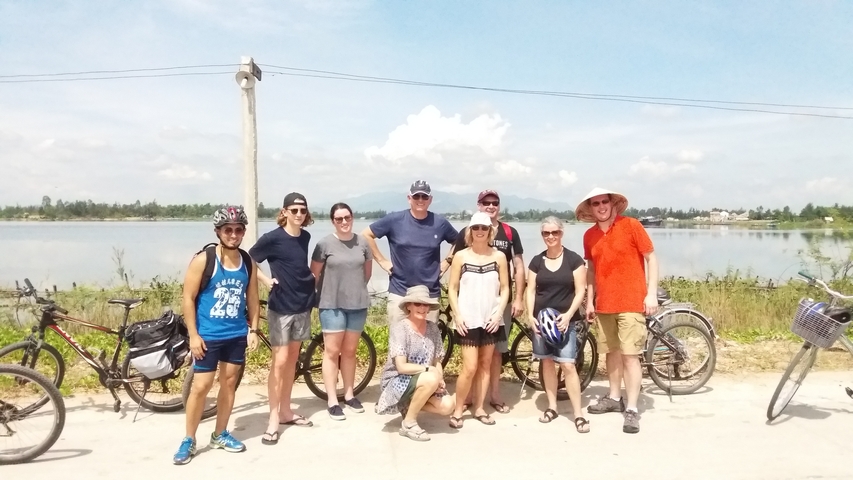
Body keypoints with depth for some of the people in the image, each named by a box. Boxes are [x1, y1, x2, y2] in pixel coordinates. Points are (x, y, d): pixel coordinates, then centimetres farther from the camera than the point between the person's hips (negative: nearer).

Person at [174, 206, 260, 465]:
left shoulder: (248, 263, 2)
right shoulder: (203, 260, -11)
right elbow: (188, 298, -10)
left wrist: (253, 329, 3)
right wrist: (193, 334, -13)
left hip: (237, 335, 4)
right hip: (207, 336, -4)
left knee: (229, 383, 13)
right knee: (201, 386, 0)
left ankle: (220, 435, 29)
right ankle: (189, 440, 17)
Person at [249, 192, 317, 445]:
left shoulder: (305, 237, 5)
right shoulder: (272, 238, -13)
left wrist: (311, 279, 7)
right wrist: (265, 279, -12)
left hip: (303, 305, 6)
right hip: (281, 307, -6)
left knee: (293, 358, 12)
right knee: (280, 360, -5)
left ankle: (285, 411, 23)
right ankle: (273, 419, 4)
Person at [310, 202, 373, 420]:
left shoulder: (362, 243, 2)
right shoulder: (325, 244, -7)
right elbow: (314, 273, -1)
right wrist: (322, 294, 4)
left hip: (357, 304, 3)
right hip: (332, 304, -3)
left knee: (349, 351, 14)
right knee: (332, 351, 2)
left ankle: (349, 395, 26)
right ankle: (332, 401, 8)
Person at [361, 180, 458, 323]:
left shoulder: (440, 223, 1)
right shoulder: (394, 220, -5)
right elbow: (366, 235, 2)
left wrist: (446, 262, 5)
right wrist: (381, 260, -2)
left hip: (430, 294, 1)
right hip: (399, 292, -1)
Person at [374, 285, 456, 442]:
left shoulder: (433, 328, 0)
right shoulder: (399, 328, -17)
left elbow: (437, 362, 3)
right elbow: (401, 367, -22)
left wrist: (440, 378, -16)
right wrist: (429, 369, -23)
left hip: (421, 383, 6)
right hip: (397, 382, -6)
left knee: (447, 406, -18)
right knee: (431, 379, -32)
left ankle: (409, 406, 8)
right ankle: (409, 423, -12)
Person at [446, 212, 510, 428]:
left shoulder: (499, 257, 2)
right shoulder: (460, 256, -2)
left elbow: (505, 288, 4)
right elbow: (452, 289, 0)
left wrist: (498, 313, -7)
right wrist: (457, 315, -8)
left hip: (490, 319, 2)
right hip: (468, 320, -2)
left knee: (485, 365, 9)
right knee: (470, 367, -6)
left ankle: (479, 408, 21)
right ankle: (458, 409, 10)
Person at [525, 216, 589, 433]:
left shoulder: (574, 260, -2)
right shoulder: (537, 261, 6)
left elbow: (580, 291, -4)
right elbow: (531, 290, 7)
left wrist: (568, 314, -14)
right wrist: (530, 316, -5)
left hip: (565, 320, -3)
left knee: (568, 365, -9)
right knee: (547, 362, 9)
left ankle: (578, 413, -1)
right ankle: (552, 406, 21)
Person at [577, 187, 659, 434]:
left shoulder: (631, 225, -8)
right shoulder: (589, 236, 5)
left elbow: (651, 258, -5)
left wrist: (651, 293, -10)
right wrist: (589, 300, 12)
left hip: (631, 303, -5)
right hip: (604, 304, 5)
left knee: (630, 355, -5)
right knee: (612, 352, 15)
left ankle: (632, 409, 2)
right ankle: (614, 398, 29)